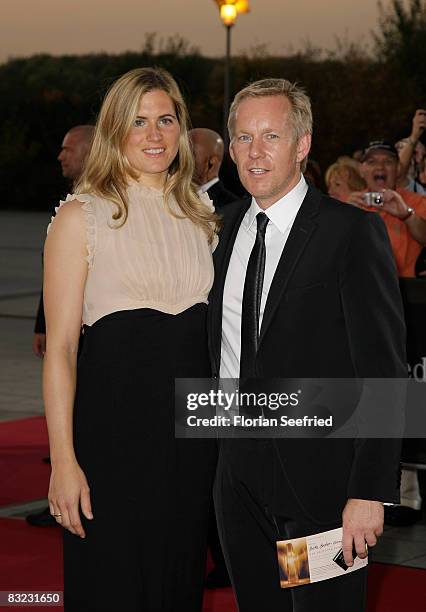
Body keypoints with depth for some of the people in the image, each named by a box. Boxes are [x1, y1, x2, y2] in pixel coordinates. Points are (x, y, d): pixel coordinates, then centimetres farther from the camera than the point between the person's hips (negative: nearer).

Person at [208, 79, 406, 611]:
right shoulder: (227, 225, 10)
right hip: (238, 472, 6)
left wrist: (370, 491, -19)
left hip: (319, 476, -6)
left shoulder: (353, 232, -10)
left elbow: (383, 370, -14)